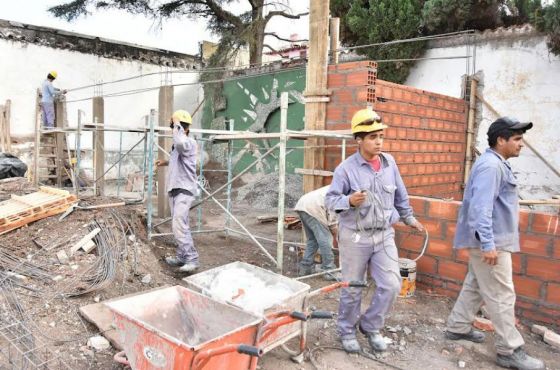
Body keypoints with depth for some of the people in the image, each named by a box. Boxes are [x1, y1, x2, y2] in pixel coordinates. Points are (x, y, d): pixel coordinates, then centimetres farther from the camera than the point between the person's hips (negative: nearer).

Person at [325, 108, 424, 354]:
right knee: (352, 288, 8)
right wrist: (349, 201, -30)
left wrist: (409, 218, 24)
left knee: (391, 285, 2)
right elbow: (330, 199, -11)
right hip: (355, 237, -4)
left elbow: (400, 195, 16)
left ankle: (370, 326, 26)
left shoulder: (389, 163, 3)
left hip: (384, 235, 4)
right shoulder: (346, 168, -13)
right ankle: (347, 331, 31)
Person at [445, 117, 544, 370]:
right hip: (491, 242, -10)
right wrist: (488, 244, -28)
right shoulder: (490, 166, -19)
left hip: (491, 240, 10)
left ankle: (458, 327, 30)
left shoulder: (496, 164, 14)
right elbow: (480, 208, -27)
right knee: (501, 296, -2)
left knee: (475, 287, 18)